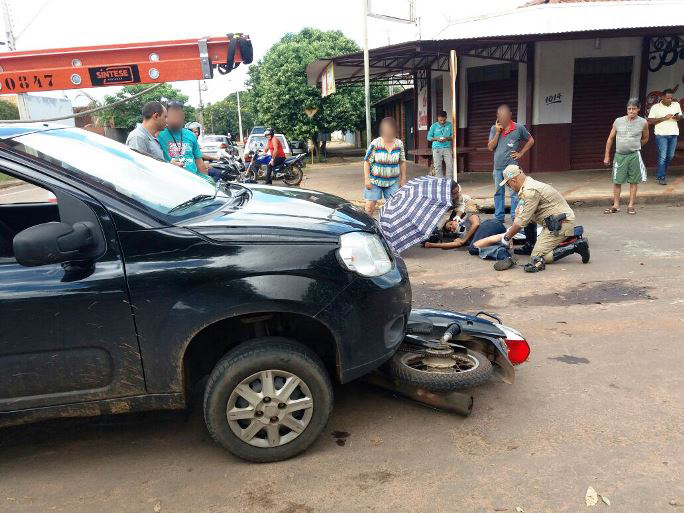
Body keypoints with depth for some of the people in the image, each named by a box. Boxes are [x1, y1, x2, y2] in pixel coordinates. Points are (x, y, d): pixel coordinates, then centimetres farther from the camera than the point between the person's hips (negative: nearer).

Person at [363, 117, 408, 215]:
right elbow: (367, 161, -5)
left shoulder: (399, 144, 2)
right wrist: (366, 179, -10)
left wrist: (403, 178, 7)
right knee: (370, 205, -5)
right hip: (375, 181, -2)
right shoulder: (375, 143, -8)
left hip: (393, 182, 2)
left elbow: (402, 162, 10)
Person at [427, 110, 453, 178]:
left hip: (447, 148, 1)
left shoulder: (449, 125, 3)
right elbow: (429, 137, 4)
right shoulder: (434, 126, 2)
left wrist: (447, 138, -14)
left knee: (450, 165, -3)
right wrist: (436, 139, -13)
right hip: (437, 149, -1)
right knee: (438, 166, 0)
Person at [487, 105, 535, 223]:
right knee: (498, 192, 11)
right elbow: (490, 147, -1)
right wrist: (497, 133, -10)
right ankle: (499, 217, 20)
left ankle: (515, 218, 5)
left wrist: (521, 153, 1)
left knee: (514, 193, -2)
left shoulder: (519, 128, -3)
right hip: (498, 167, 3)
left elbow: (531, 140, 9)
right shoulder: (494, 128, 4)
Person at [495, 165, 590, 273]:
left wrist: (507, 237, -6)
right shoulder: (529, 185, 15)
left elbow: (522, 220, -17)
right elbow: (519, 215, 20)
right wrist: (509, 233, 16)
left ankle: (575, 246, -13)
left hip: (559, 224, -10)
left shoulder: (530, 191, -18)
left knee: (538, 256, -12)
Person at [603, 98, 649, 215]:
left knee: (633, 181, 3)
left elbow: (645, 138, 16)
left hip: (634, 156, -1)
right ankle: (616, 205, 13)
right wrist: (607, 156, 5)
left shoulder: (643, 123, 0)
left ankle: (631, 205, 11)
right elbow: (610, 138, 6)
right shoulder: (618, 121, 1)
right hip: (619, 155, 1)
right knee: (617, 181, 3)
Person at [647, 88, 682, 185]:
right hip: (661, 134, -5)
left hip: (673, 134, 5)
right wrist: (664, 118, -16)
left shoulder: (676, 105, 10)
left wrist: (677, 117, -6)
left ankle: (660, 173, 27)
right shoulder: (655, 107, -3)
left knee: (670, 156, 10)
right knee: (662, 156, -7)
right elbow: (650, 121, -8)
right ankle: (661, 177, 1)